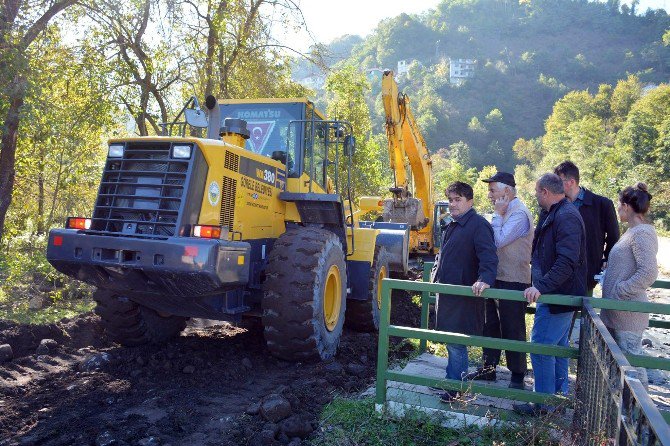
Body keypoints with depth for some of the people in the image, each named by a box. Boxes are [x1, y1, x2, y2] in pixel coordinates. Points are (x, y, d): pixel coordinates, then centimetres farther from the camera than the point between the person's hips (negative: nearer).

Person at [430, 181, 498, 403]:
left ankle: (455, 388, 9)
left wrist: (485, 279, -39)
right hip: (447, 292, 9)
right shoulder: (451, 226, 16)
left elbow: (488, 256, -25)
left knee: (456, 342, -3)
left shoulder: (478, 225, -14)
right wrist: (435, 274, 23)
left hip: (464, 295, -9)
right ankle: (454, 377, 32)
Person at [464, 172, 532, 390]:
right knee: (491, 326, 16)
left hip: (513, 281, -9)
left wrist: (498, 214, -15)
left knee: (512, 330, 2)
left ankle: (517, 376, 16)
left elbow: (498, 241, -23)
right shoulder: (506, 211, 13)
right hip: (497, 279, 9)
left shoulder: (519, 213, -17)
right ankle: (488, 368, 29)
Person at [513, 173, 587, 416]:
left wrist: (541, 286, -33)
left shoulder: (566, 217, -21)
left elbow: (567, 262, -29)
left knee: (541, 348, -6)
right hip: (556, 294, 11)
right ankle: (560, 393, 33)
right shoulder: (553, 215, 12)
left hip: (559, 296, -11)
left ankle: (544, 404, 5)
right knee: (558, 346, 19)